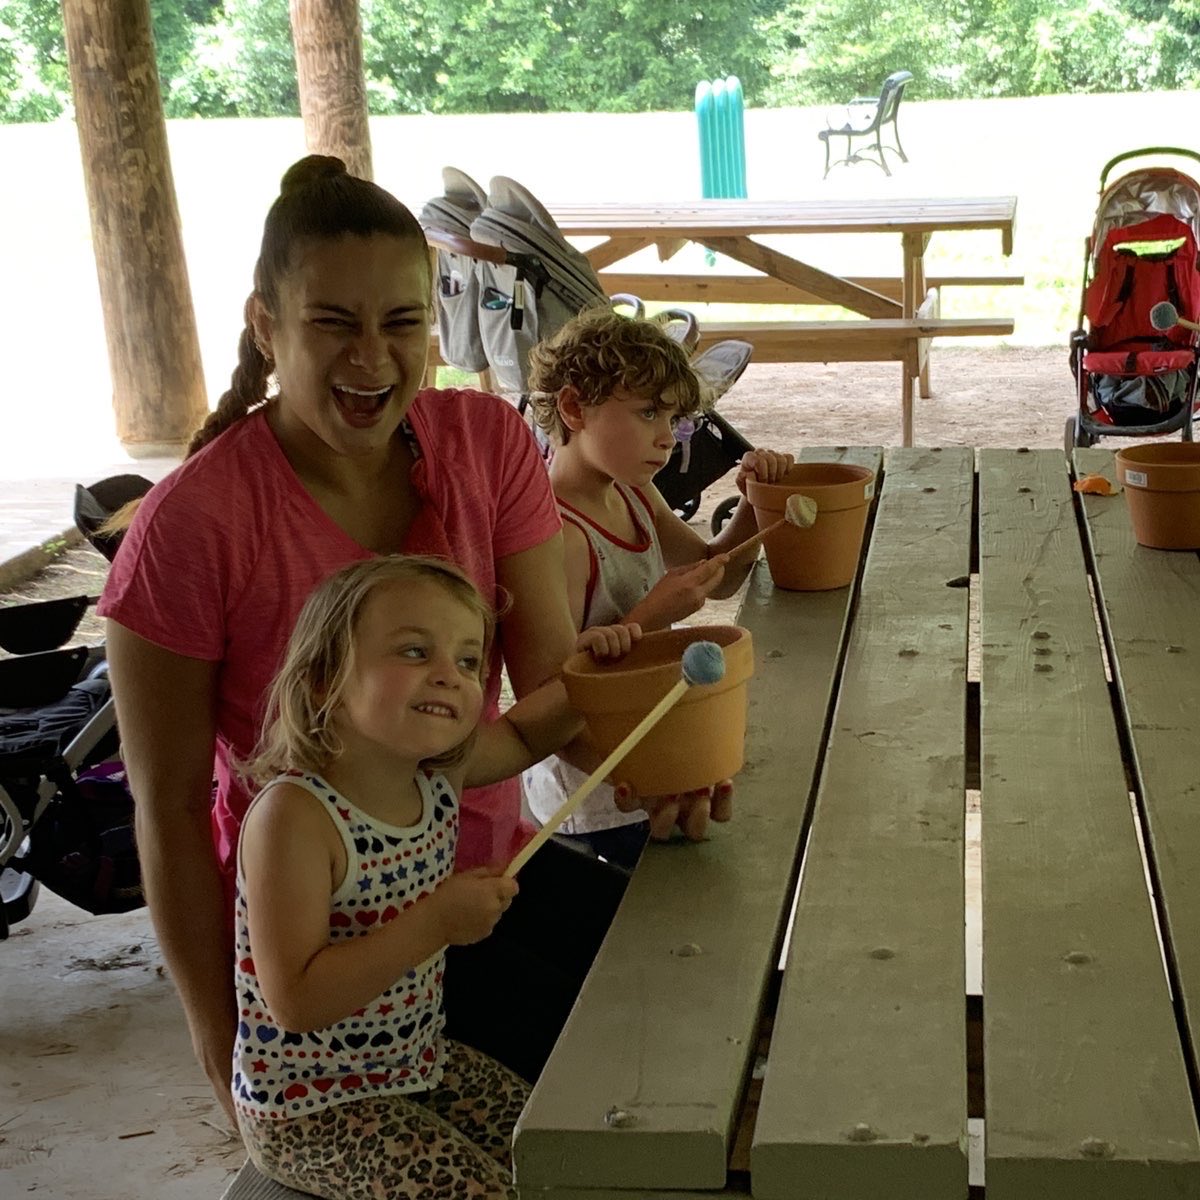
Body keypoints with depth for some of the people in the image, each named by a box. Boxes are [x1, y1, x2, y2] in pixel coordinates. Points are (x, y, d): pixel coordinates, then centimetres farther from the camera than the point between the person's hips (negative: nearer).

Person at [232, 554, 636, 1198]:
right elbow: (294, 1001, -30)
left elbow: (522, 735, 18)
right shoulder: (292, 814, -28)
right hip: (309, 1111, -8)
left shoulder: (438, 771, -5)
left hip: (418, 1063, 8)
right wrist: (435, 924, -33)